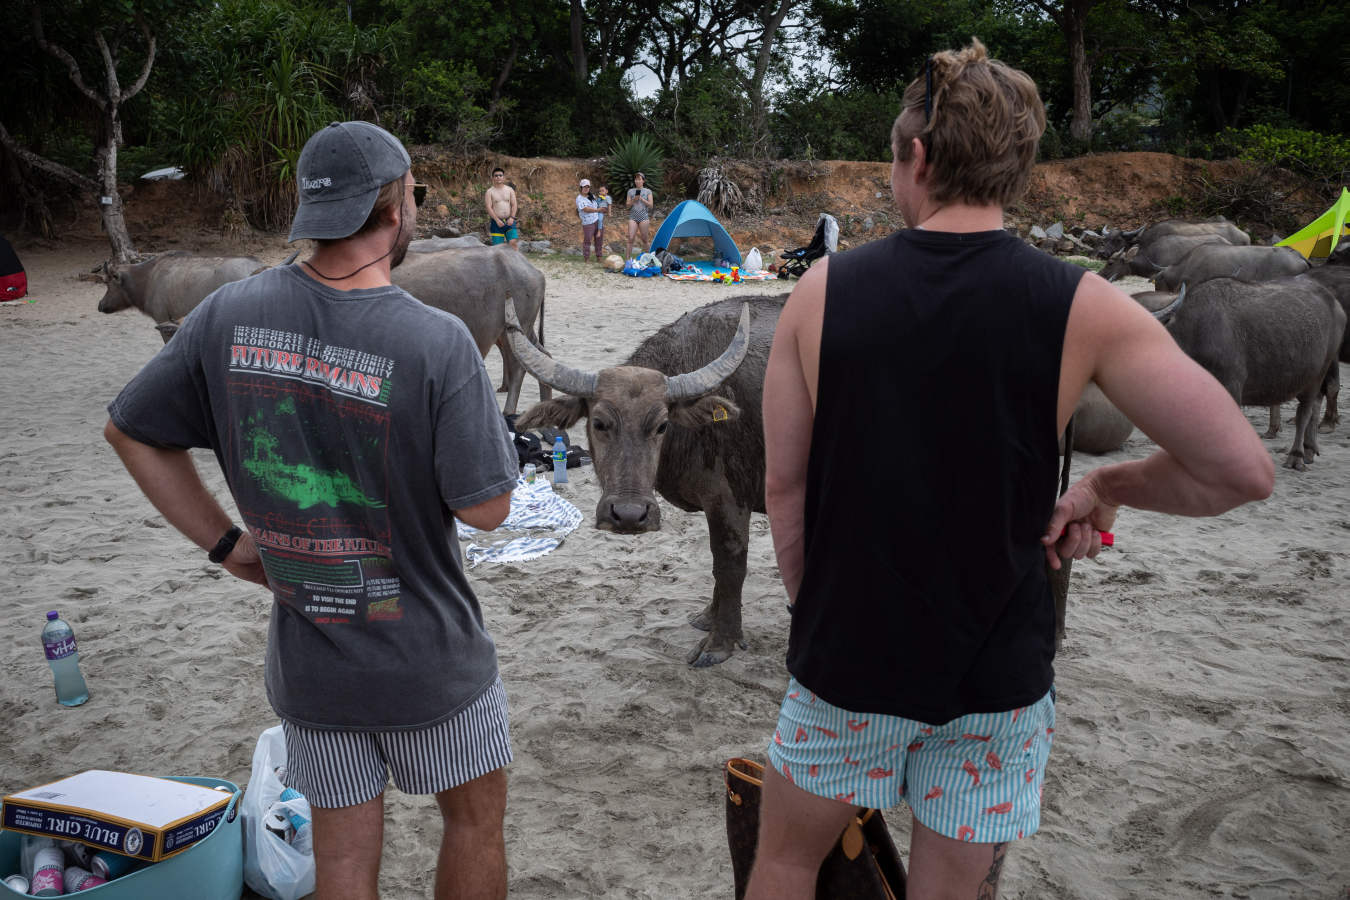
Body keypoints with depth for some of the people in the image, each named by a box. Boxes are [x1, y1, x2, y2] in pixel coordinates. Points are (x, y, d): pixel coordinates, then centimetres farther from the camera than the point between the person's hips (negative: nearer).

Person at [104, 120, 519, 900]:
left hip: (307, 666, 4)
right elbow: (485, 507, -18)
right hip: (428, 659, -3)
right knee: (476, 816, 22)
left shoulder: (229, 317, -8)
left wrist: (225, 541, 6)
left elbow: (130, 432, 2)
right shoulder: (438, 344, -23)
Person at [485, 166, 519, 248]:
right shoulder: (490, 192, 3)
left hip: (509, 222, 1)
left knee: (513, 242, -17)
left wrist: (512, 218, -12)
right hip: (496, 222, -1)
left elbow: (514, 205, 5)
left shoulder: (510, 190, 11)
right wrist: (497, 220, -17)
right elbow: (489, 207, -6)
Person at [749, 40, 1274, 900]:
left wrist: (814, 606, 11)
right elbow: (1242, 470, -12)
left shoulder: (823, 291, -8)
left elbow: (784, 485, -3)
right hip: (997, 676, 0)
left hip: (847, 656, 1)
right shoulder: (1083, 308, -11)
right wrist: (1107, 488, 4)